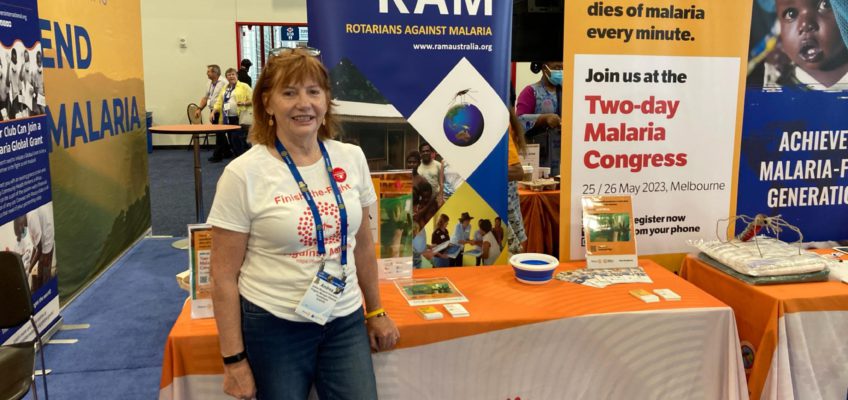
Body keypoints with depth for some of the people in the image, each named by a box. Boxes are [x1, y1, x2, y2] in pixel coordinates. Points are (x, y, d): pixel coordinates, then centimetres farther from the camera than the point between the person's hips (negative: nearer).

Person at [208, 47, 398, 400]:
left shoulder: (351, 158, -1)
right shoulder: (243, 174, -13)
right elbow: (224, 274, -9)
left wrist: (375, 311, 15)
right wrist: (234, 359, -8)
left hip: (346, 320, 4)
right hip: (273, 326, -3)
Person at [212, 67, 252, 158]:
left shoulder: (244, 86, 1)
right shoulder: (225, 88, 19)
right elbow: (219, 102, 16)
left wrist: (244, 103, -20)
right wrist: (213, 112, 4)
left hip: (239, 118, -6)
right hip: (227, 118, 6)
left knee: (237, 138, -11)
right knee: (231, 138, 8)